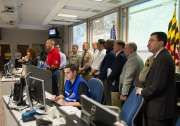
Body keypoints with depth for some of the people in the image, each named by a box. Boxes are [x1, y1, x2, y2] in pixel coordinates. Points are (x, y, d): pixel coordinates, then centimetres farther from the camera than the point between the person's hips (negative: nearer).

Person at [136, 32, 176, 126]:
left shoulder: (163, 58, -19)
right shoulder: (161, 57, 13)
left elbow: (158, 85, -24)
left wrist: (142, 92, -10)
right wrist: (145, 89, 6)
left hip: (159, 109, -9)